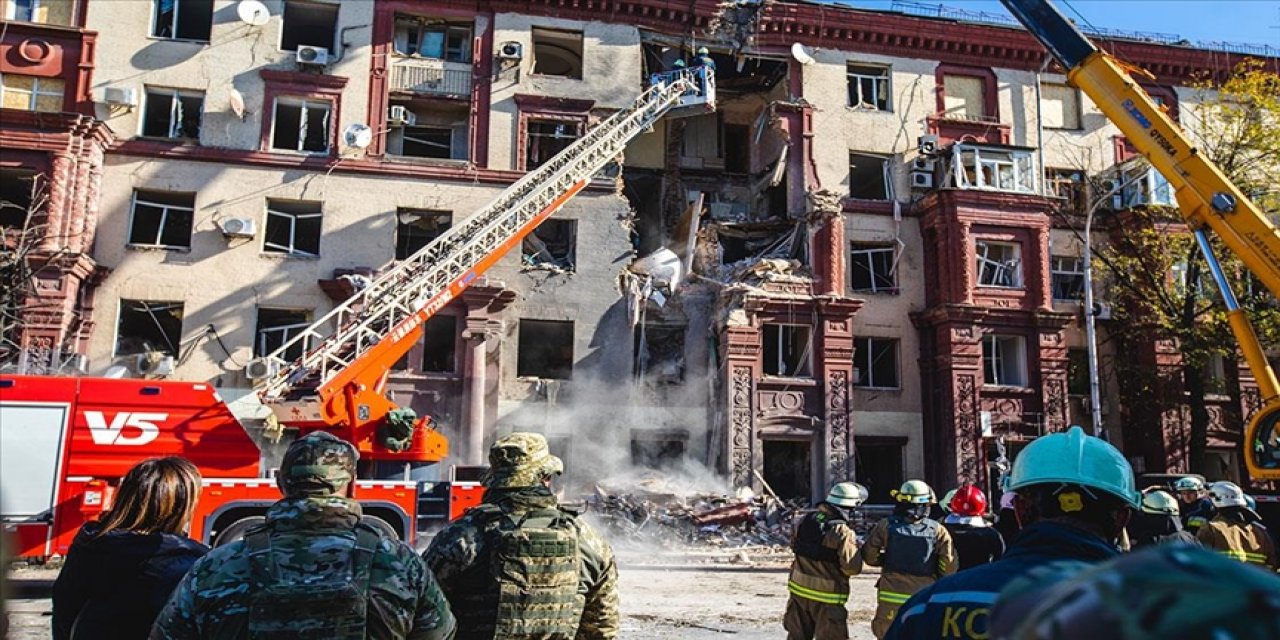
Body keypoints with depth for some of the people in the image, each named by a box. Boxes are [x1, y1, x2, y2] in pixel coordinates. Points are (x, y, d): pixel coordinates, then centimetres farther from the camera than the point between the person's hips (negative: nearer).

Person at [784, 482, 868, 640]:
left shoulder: (807, 520, 0)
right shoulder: (843, 533, -20)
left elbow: (793, 544, 14)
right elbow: (851, 567, -17)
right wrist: (855, 546, -1)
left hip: (799, 589, 6)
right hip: (827, 597, -6)